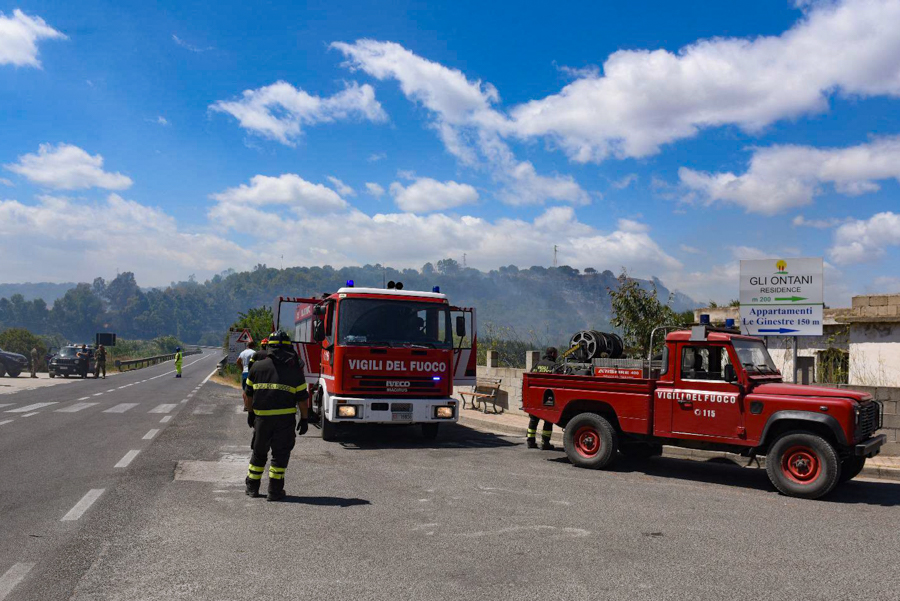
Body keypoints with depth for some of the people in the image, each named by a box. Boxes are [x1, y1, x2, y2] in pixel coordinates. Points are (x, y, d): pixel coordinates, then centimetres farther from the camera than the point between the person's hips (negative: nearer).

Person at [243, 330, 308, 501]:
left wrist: (250, 412, 22)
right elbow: (302, 397, -1)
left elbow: (248, 394, 9)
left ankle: (252, 486, 24)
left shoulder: (258, 366, 4)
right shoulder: (295, 369, 0)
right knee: (280, 453, 7)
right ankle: (275, 490, 5)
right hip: (285, 417, -2)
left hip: (262, 416, 2)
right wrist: (304, 419, 7)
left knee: (259, 452, 17)